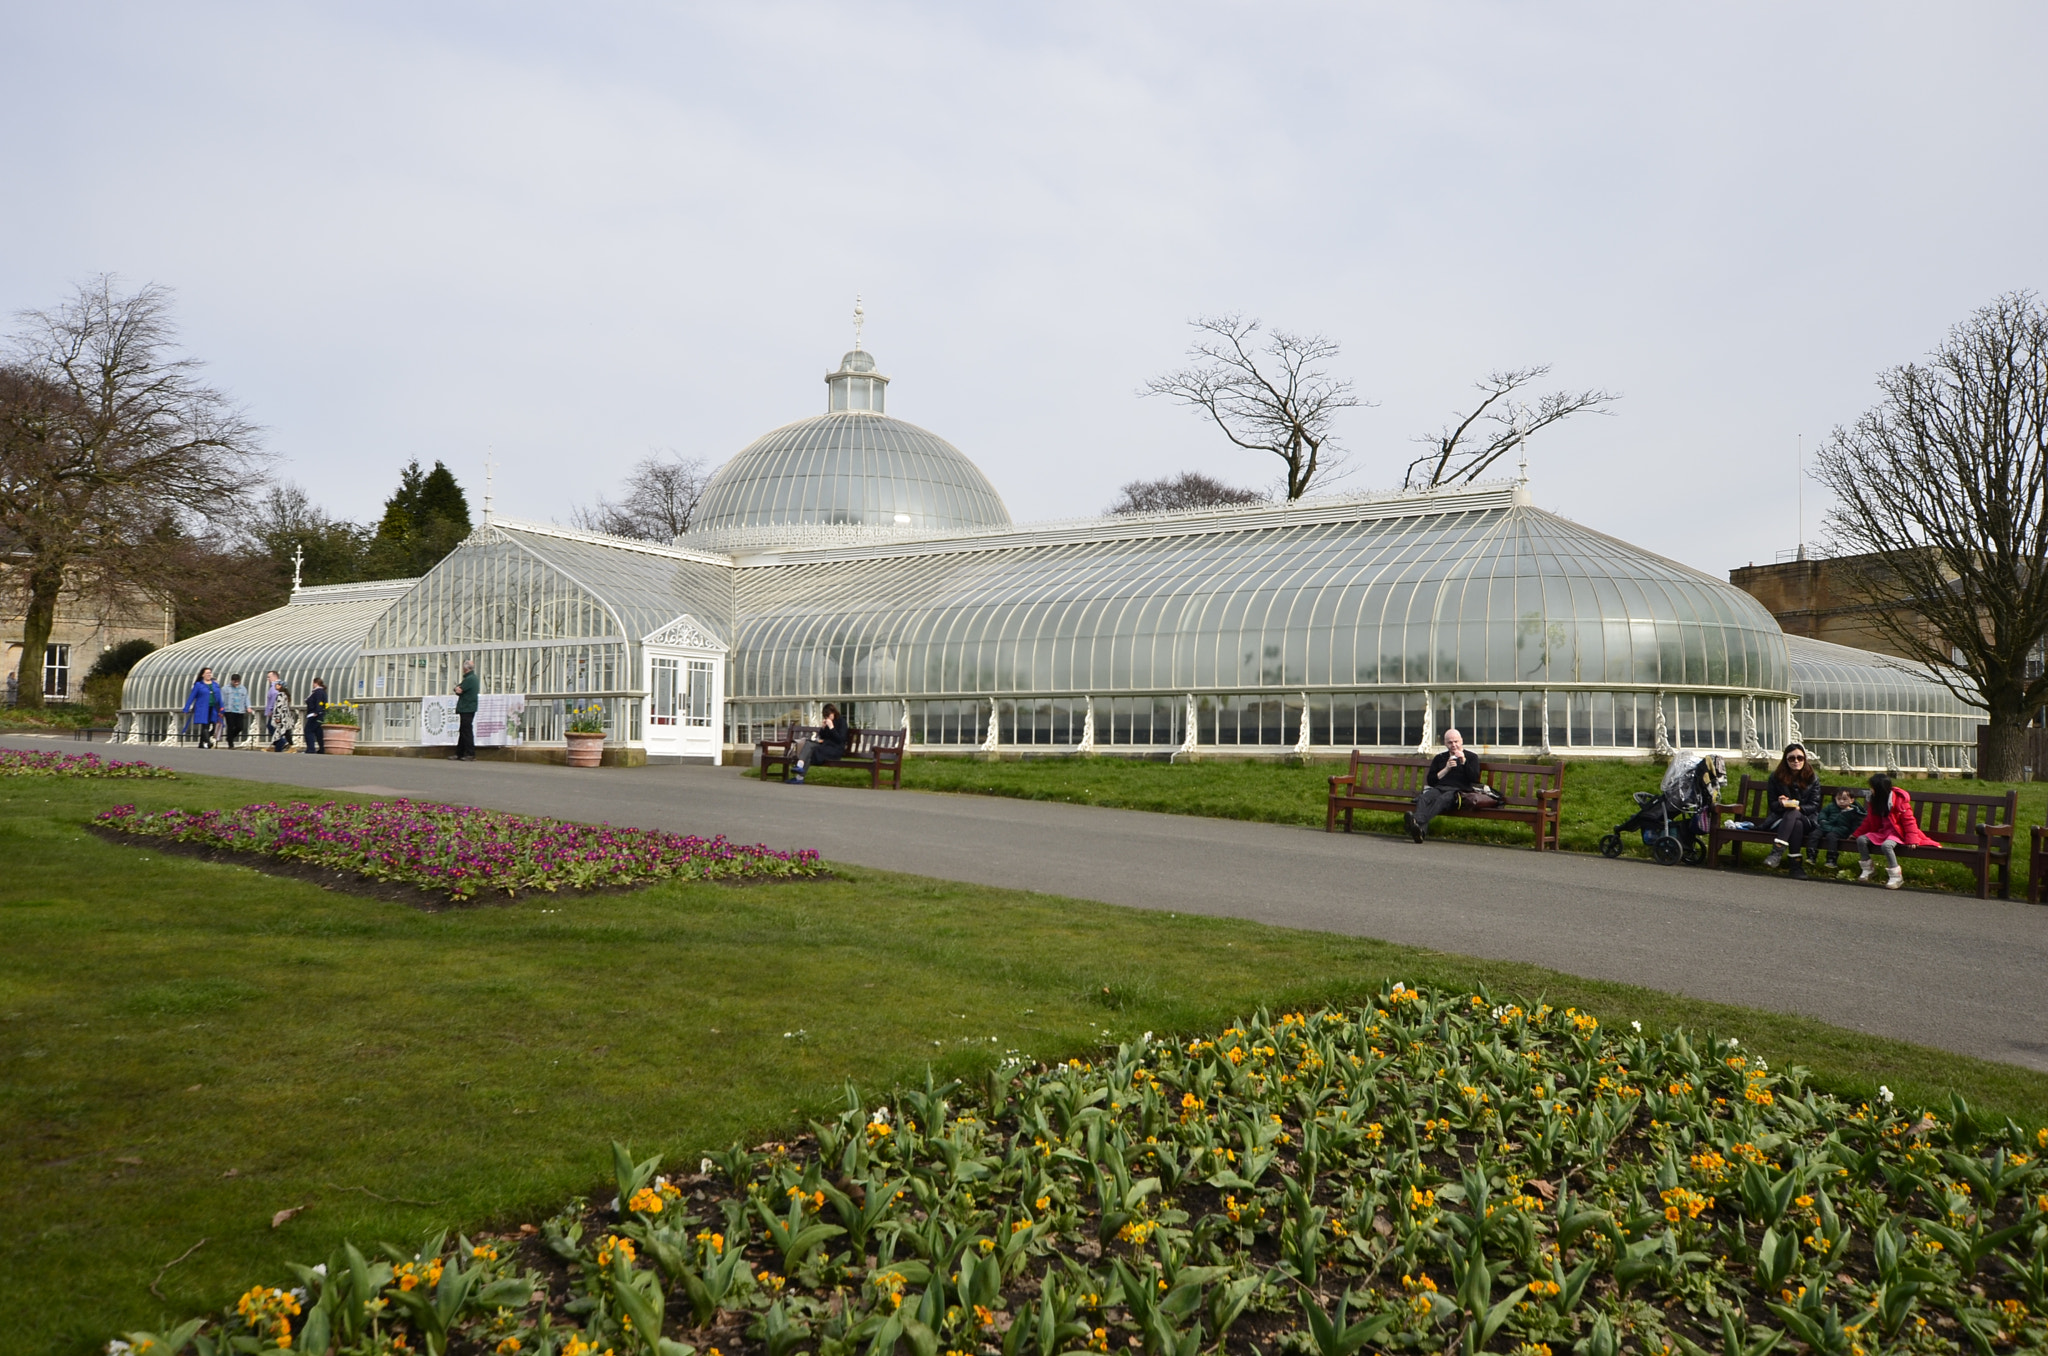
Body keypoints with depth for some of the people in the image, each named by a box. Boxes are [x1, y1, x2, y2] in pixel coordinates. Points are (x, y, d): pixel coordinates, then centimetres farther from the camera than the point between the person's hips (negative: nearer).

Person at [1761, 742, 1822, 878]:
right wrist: (1781, 803, -20)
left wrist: (1799, 807, -21)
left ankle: (1777, 852, -47)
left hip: (1805, 819, 0)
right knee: (1796, 824, -37)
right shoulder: (1776, 777, 8)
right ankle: (1797, 865, -42)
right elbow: (1771, 804, 5)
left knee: (1794, 814, -38)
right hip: (1779, 818, 0)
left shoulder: (1813, 779, 9)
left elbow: (1814, 806, 0)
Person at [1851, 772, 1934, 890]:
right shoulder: (1876, 802, 6)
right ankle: (1866, 870, -2)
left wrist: (1911, 840, -23)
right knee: (1861, 839, -12)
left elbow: (1909, 820, -16)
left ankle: (1896, 877, -26)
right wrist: (1857, 834, 8)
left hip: (1897, 833, -7)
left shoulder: (1899, 800, -15)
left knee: (1886, 845, -36)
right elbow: (1869, 820, 13)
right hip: (1882, 832, 7)